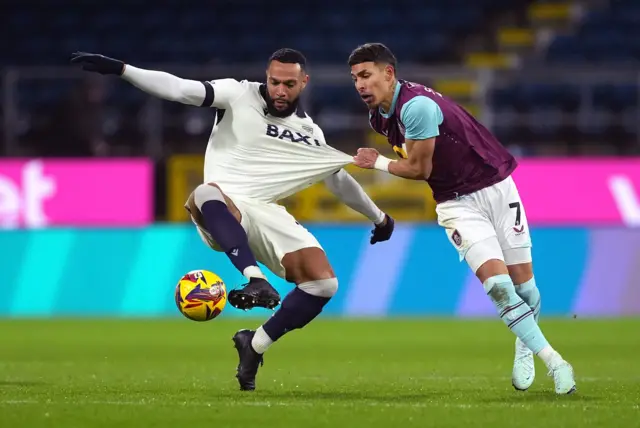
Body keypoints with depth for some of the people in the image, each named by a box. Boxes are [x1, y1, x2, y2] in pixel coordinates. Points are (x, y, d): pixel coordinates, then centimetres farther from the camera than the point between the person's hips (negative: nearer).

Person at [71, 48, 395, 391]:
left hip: (266, 215, 4)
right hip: (222, 211, -4)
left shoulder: (310, 136, 13)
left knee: (324, 283, -15)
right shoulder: (239, 96, 1)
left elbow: (339, 179, 29)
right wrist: (119, 69, -19)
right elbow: (178, 88, -8)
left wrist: (379, 218, 39)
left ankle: (255, 345, 4)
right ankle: (255, 279, -61)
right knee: (206, 194, -42)